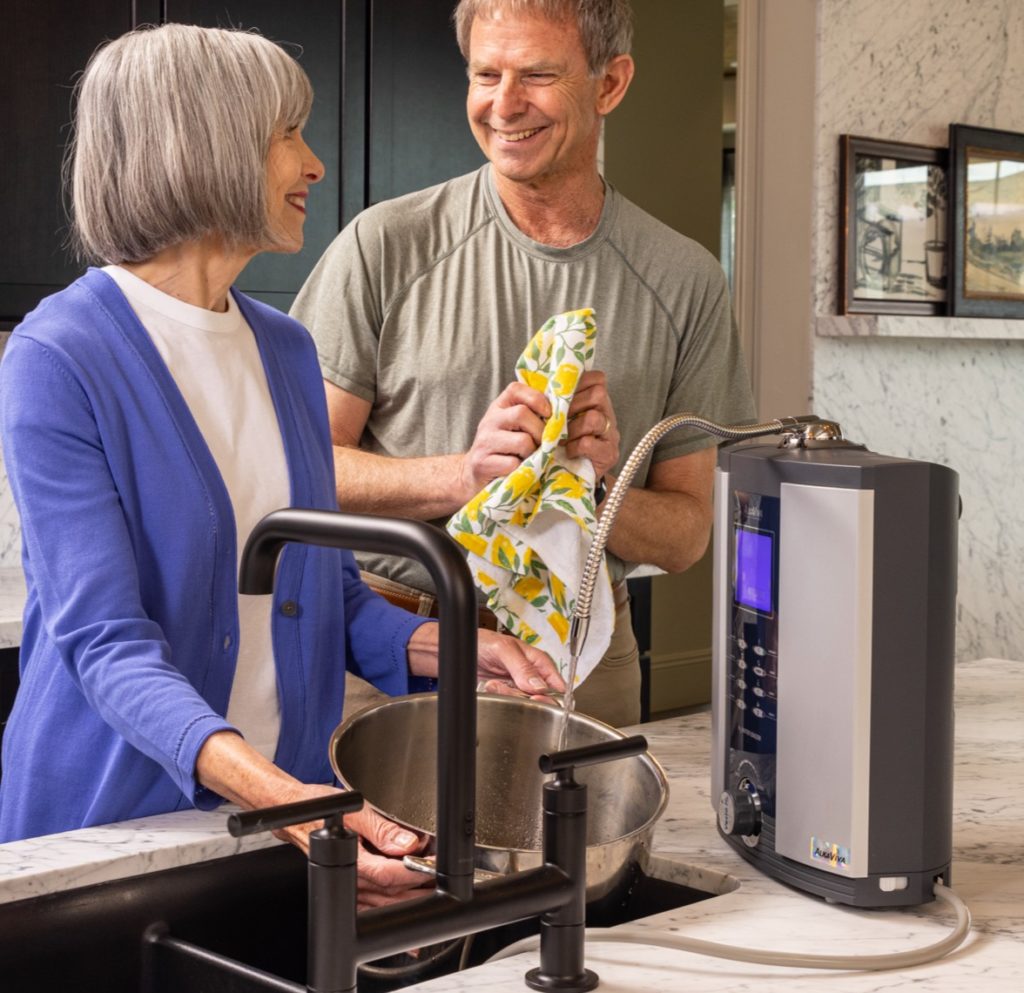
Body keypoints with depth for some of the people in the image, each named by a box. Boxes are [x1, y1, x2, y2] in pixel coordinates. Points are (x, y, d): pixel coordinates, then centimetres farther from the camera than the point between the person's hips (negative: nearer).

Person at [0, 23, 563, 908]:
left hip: (289, 800, 6)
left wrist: (448, 649, -6)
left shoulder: (286, 351, 7)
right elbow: (104, 638, -22)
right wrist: (275, 793, -36)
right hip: (115, 812, -6)